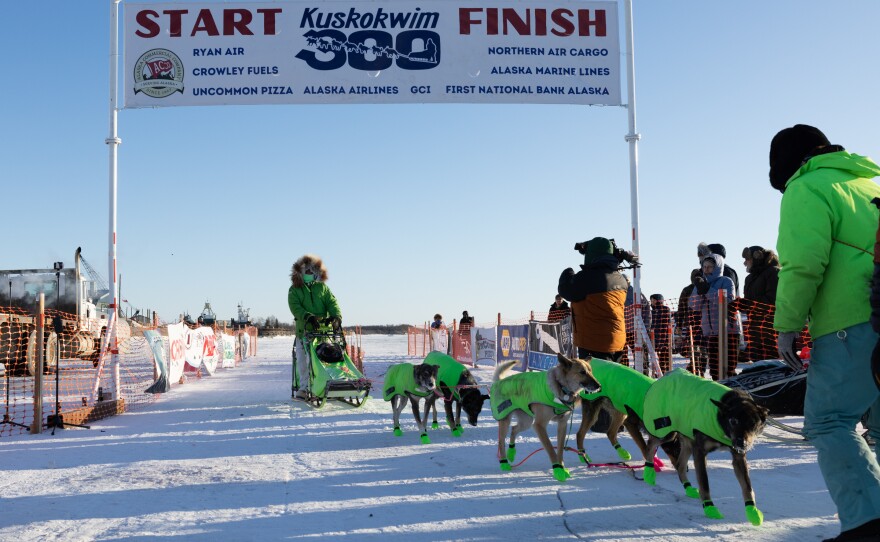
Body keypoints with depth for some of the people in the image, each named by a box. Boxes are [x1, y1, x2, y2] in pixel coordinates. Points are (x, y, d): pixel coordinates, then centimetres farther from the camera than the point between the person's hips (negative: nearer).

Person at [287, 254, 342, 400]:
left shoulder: (322, 288, 16)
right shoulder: (294, 290, 9)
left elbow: (332, 303, 3)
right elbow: (295, 308, -8)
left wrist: (336, 316, -17)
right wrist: (308, 317, -25)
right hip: (304, 330, -1)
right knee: (303, 361, -2)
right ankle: (304, 387, 6)